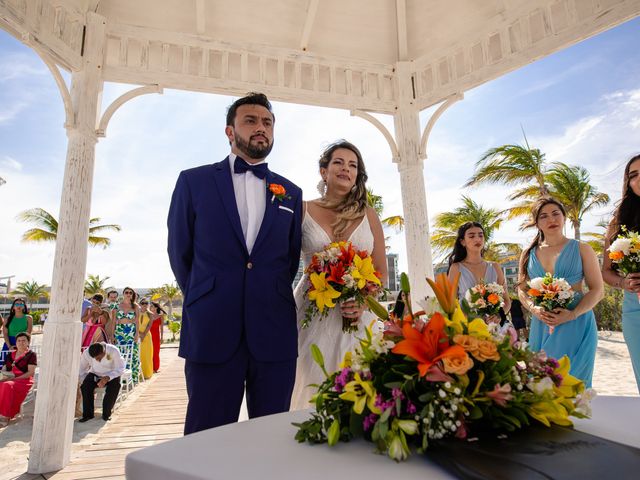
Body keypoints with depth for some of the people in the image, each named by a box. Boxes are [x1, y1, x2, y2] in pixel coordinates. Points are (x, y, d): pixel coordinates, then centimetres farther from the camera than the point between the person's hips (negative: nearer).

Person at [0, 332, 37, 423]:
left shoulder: (31, 354, 4)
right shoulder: (11, 354, 21)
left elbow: (31, 373, -5)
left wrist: (15, 379, -15)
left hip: (24, 381, -5)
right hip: (9, 380, 5)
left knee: (8, 386, -34)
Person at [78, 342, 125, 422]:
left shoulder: (114, 351, -26)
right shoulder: (86, 353, -18)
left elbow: (120, 369, -21)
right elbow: (82, 370, -2)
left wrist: (107, 378, -35)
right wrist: (83, 382, -14)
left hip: (112, 375, -2)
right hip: (95, 374, 3)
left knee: (114, 387, -31)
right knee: (85, 386, -27)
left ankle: (106, 414, -10)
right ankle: (88, 414, -11)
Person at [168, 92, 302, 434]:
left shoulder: (290, 193, 11)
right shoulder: (194, 181, 6)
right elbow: (179, 252, 9)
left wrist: (267, 299, 9)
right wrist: (204, 301, 11)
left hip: (275, 333, 2)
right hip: (211, 331, -1)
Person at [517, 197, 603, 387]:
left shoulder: (582, 249, 4)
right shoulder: (529, 254, 10)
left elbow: (597, 290, 0)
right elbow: (522, 290, 12)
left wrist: (573, 314, -15)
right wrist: (534, 309, -8)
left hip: (576, 325, -2)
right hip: (541, 326, 2)